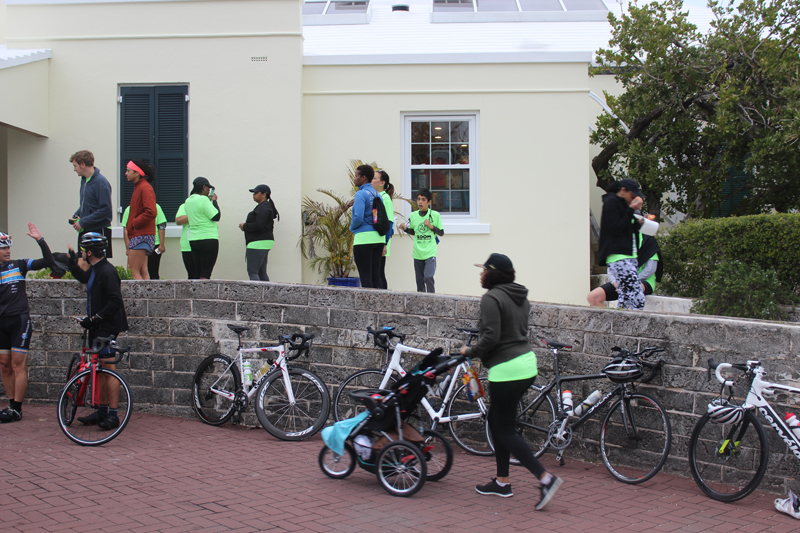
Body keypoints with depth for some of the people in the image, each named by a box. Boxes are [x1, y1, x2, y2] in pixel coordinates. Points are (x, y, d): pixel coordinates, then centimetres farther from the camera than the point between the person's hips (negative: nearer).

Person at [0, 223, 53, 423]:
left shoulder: (19, 266, 2)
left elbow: (48, 261, -4)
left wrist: (40, 240, -12)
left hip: (19, 320, -3)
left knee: (18, 365, -5)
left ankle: (17, 409, -2)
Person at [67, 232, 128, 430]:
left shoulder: (107, 271, -17)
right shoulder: (94, 270, 13)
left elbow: (115, 301, -23)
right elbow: (82, 278, 37)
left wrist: (94, 318, -22)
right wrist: (72, 261, 25)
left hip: (107, 327, -10)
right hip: (96, 327, 10)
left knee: (109, 369, -7)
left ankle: (113, 415, -4)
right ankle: (102, 411, 21)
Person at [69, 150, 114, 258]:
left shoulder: (100, 182, -16)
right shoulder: (84, 180, 13)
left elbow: (105, 209, -20)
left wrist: (83, 222, -17)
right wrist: (76, 215, 6)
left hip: (99, 230, -9)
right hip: (84, 231, 9)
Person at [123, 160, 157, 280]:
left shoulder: (145, 188, -11)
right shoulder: (138, 188, 19)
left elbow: (151, 212, -22)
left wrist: (133, 224, -14)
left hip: (141, 235, -10)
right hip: (137, 235, 10)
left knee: (134, 271, -11)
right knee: (142, 271, 7)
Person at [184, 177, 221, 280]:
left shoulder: (188, 201, 12)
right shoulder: (203, 199, -12)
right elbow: (216, 217, -13)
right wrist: (214, 201, 1)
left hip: (193, 239, 8)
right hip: (208, 238, -7)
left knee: (197, 272, 9)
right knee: (206, 272, -7)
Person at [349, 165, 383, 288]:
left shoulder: (361, 194, -11)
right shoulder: (377, 195, 14)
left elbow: (358, 217, -20)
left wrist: (352, 227, 0)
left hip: (364, 238, -8)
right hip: (378, 238, 8)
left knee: (365, 275, -5)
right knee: (376, 275, 9)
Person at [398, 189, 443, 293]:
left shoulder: (435, 215, -4)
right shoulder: (413, 215, 5)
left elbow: (441, 233, 4)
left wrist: (431, 226, -12)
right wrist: (405, 229, 0)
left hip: (430, 252, -4)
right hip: (417, 253, 4)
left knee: (428, 277, -19)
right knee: (419, 280, 7)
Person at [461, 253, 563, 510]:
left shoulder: (491, 298, -13)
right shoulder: (521, 297, 14)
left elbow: (491, 336, -21)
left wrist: (470, 351, -4)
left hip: (506, 370, -9)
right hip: (527, 364, 9)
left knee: (505, 431, -2)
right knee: (496, 421, 19)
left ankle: (546, 478, -10)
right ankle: (502, 481, 24)